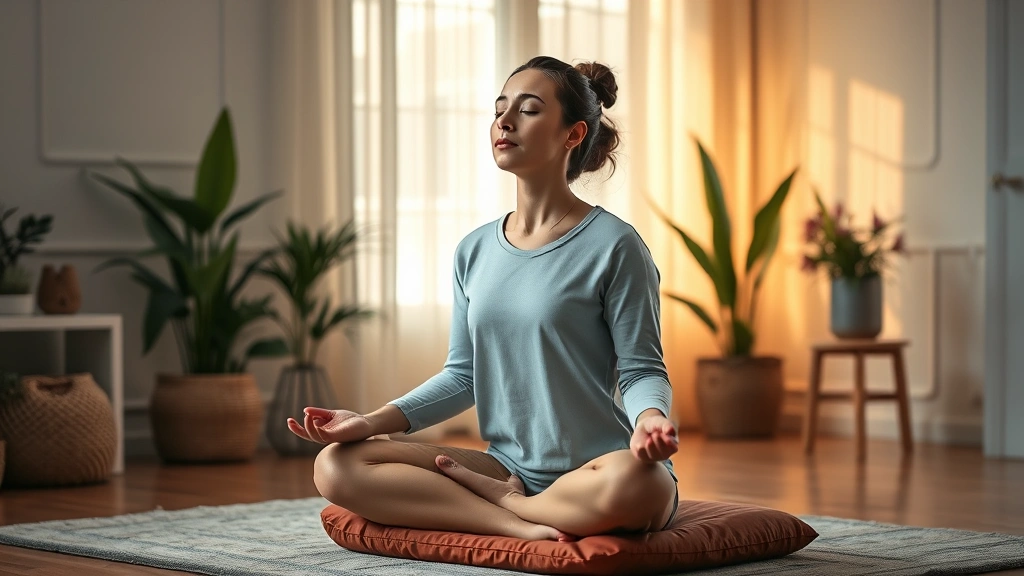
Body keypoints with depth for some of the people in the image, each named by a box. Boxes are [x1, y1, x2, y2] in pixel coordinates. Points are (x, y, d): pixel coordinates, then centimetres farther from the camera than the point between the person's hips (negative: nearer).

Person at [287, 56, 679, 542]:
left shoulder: (612, 245, -5)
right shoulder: (475, 251, 12)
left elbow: (641, 368, -5)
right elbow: (463, 374, 14)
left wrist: (650, 420, -28)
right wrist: (373, 422, 1)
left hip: (592, 470, -5)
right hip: (508, 465, 5)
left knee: (635, 483, -42)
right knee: (336, 466, -13)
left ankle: (493, 498, -13)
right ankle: (521, 523, -21)